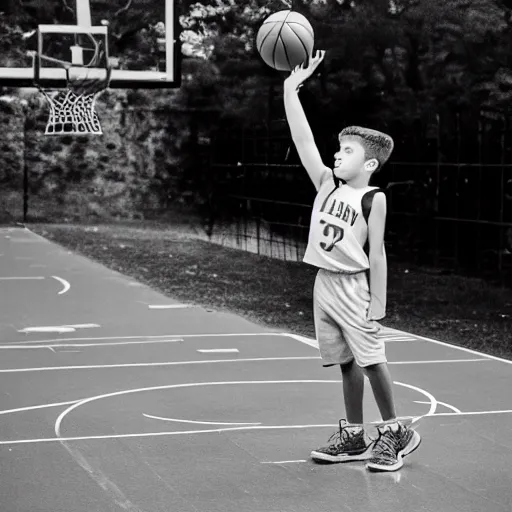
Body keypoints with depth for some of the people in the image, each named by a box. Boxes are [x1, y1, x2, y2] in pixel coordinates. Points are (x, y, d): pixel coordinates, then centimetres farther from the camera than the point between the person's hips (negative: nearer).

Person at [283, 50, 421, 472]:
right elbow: (303, 140, 2)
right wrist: (291, 89, -3)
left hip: (354, 286, -6)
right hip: (324, 283, 6)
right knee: (346, 363, 11)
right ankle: (354, 437, 18)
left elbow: (377, 254, -10)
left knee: (371, 359, -3)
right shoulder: (328, 184, 7)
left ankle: (395, 432, 10)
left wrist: (377, 303, -13)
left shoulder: (373, 198, -8)